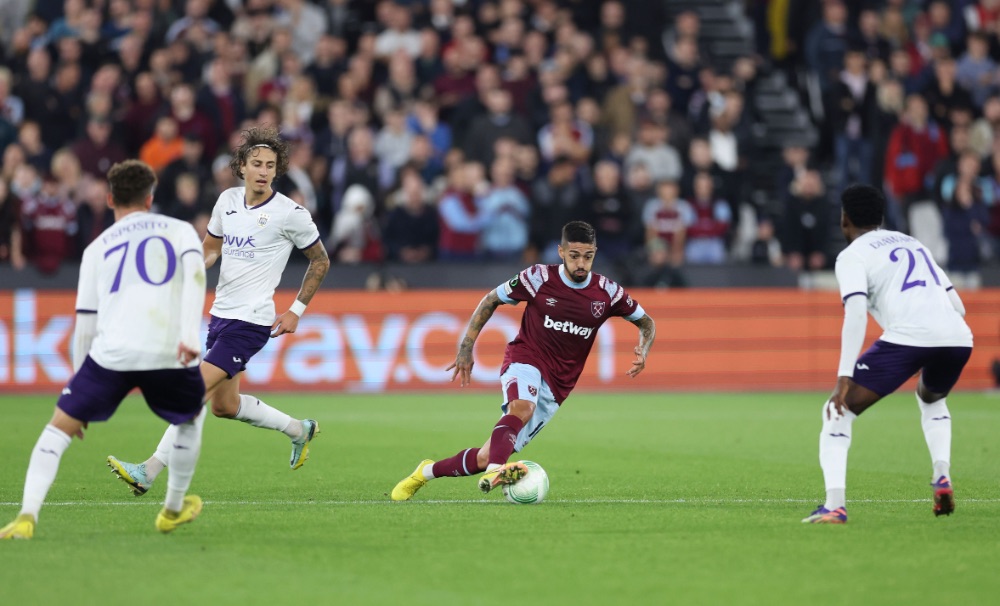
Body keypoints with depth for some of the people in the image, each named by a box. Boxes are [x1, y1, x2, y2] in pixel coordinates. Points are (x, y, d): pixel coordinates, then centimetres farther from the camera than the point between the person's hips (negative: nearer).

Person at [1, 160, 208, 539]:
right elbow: (195, 274, -3)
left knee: (59, 427, 10)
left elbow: (85, 325, 17)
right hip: (169, 352, 0)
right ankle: (173, 510, 40)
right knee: (191, 418, 31)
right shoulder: (180, 231, 19)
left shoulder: (98, 248, 22)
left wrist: (78, 377, 25)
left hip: (113, 352, 0)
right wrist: (190, 335, -13)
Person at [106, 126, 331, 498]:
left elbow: (320, 261, 3)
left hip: (250, 321, -8)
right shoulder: (227, 201, 6)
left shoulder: (290, 214, -10)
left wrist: (297, 311, -1)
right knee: (224, 405, 15)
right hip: (221, 314, 8)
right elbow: (211, 247, 21)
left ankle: (149, 472, -15)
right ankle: (299, 430, 36)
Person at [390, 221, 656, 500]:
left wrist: (642, 352, -10)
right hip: (525, 361, -3)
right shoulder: (540, 278, -7)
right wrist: (466, 347, 0)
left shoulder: (607, 292, -2)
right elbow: (491, 300, 6)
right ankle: (495, 471, -61)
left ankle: (427, 471, 20)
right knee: (522, 407, -40)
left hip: (555, 388, 3)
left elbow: (646, 322, 11)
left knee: (486, 457, -1)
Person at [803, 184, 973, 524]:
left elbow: (856, 313, -7)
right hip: (958, 337, 6)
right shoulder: (913, 244, 30)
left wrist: (844, 378, -11)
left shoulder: (852, 256, 10)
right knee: (931, 399, 38)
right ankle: (942, 476, 15)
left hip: (907, 337, -6)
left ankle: (834, 506, -9)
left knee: (838, 411, 6)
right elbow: (957, 306, 27)